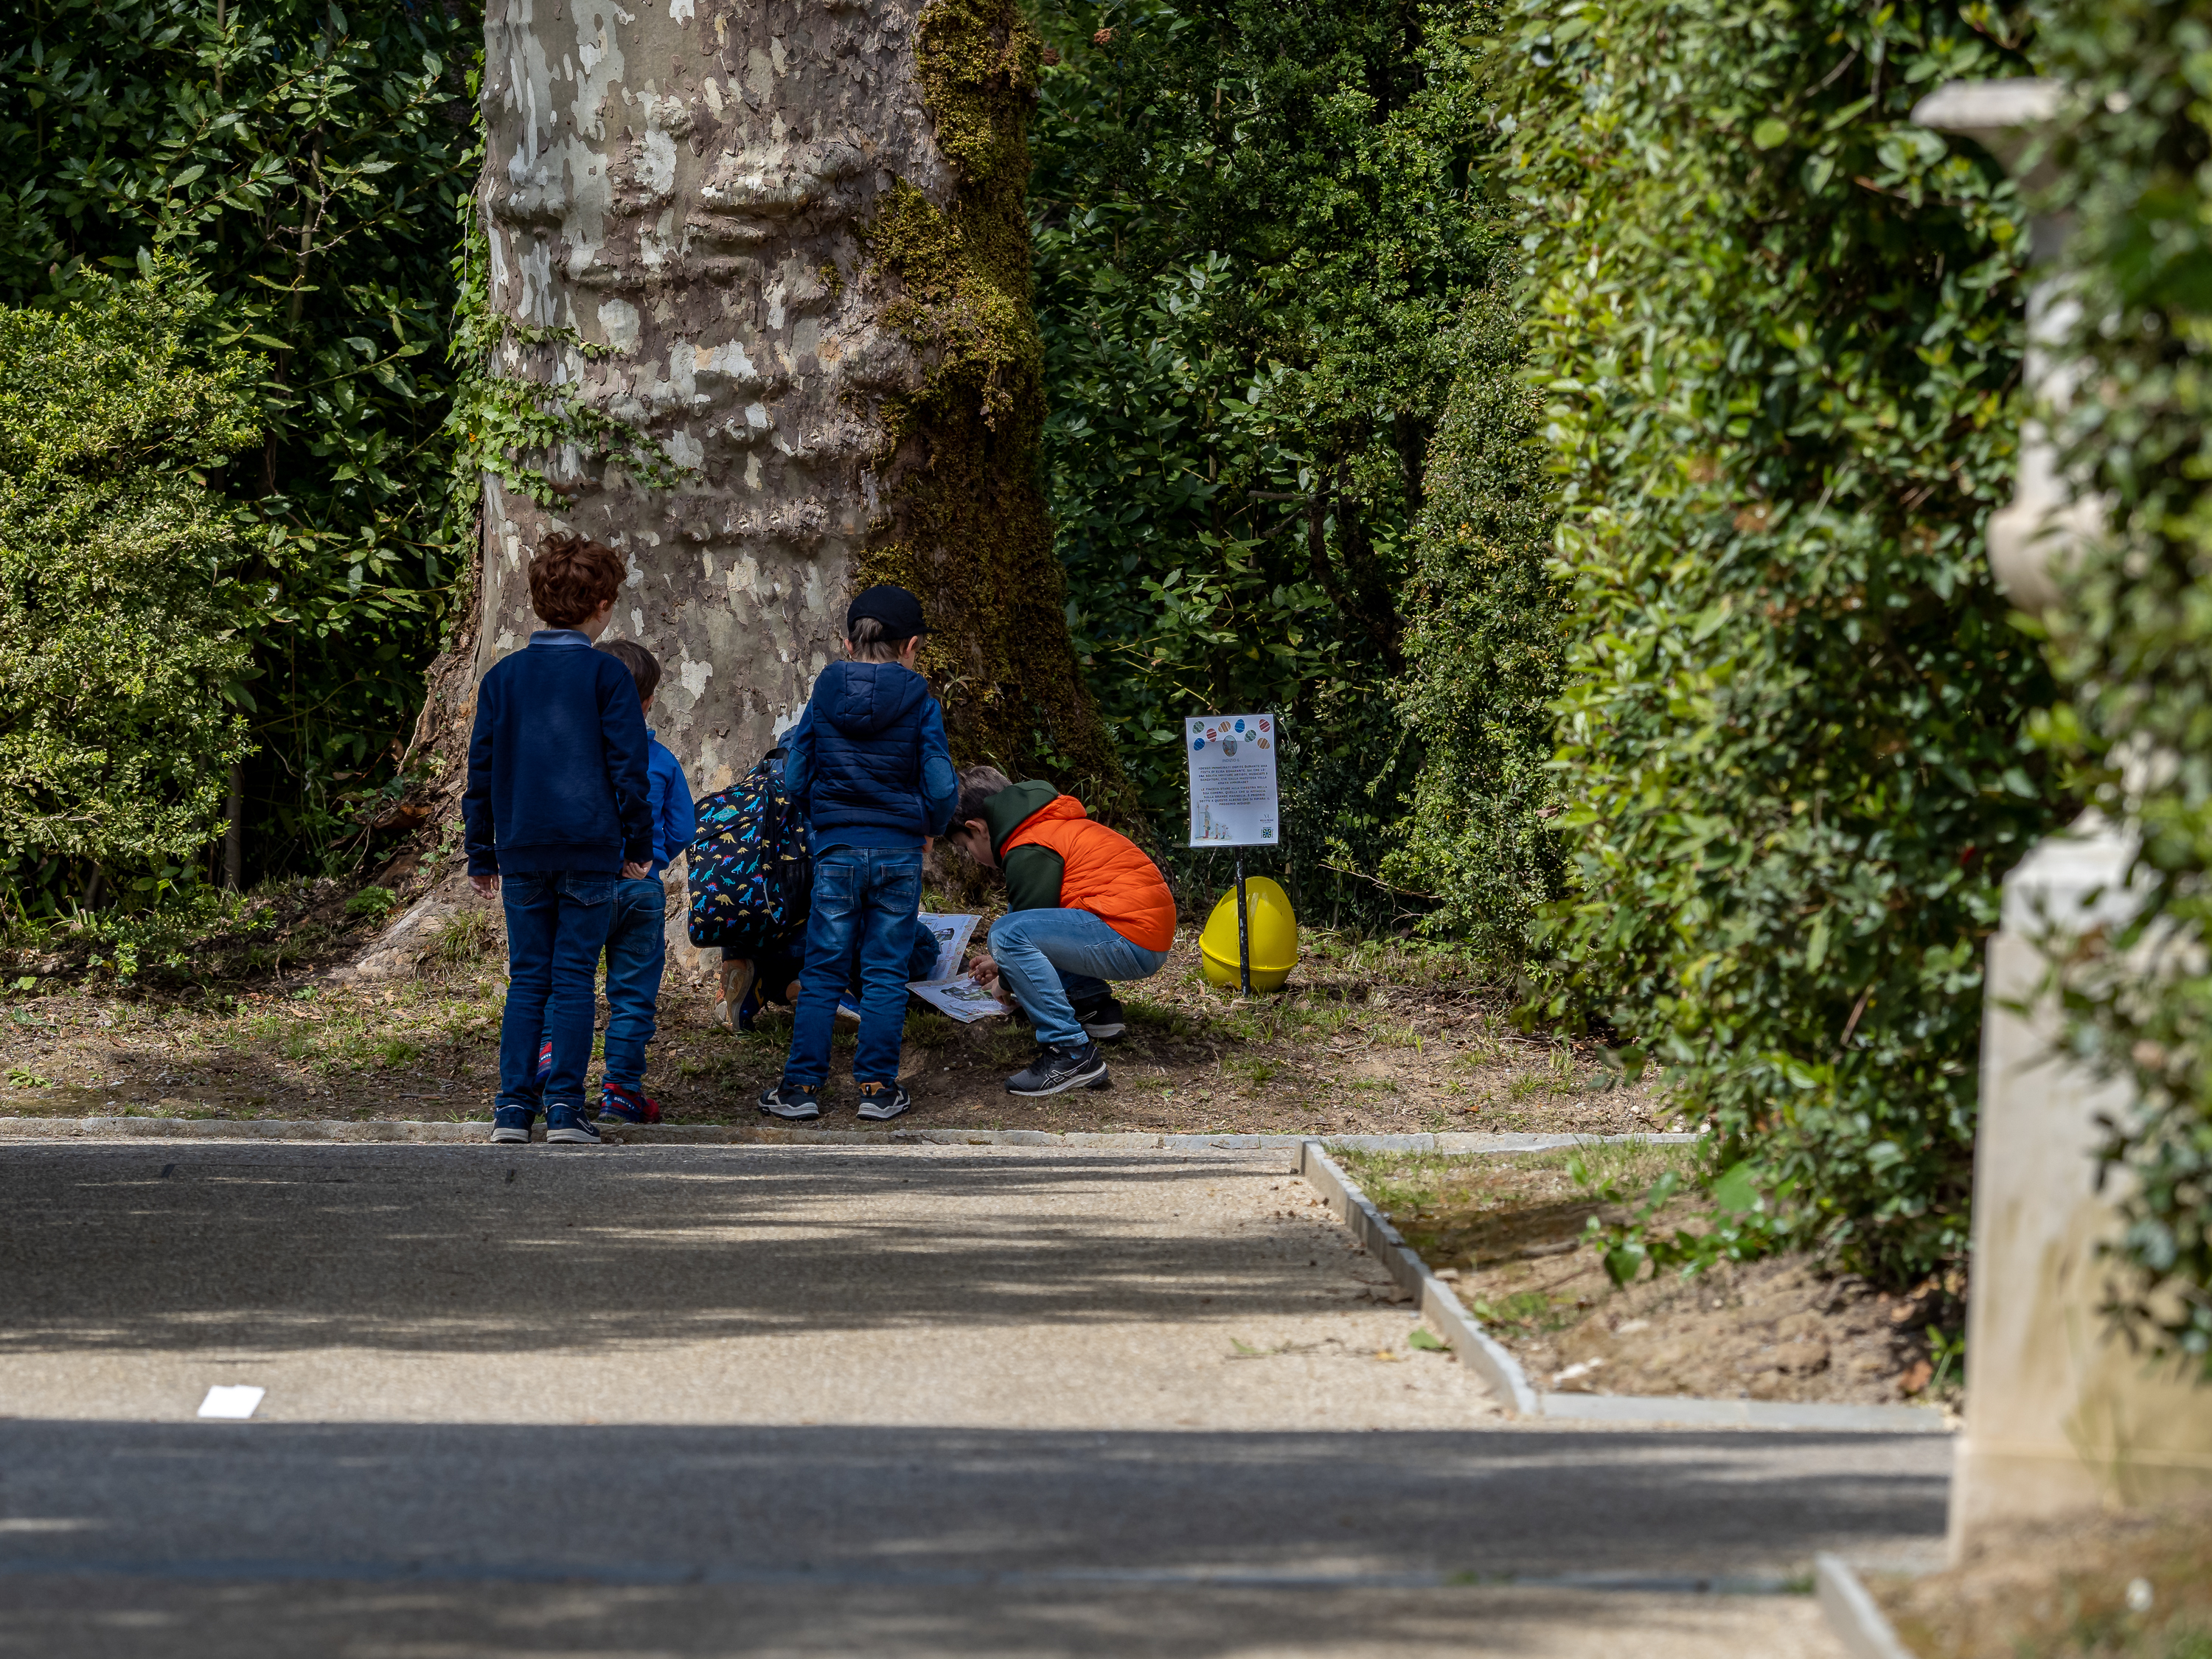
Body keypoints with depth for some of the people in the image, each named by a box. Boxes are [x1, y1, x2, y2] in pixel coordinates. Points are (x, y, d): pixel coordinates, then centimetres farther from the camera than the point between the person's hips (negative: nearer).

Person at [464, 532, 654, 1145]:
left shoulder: (503, 676, 8)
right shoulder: (607, 675, -4)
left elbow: (481, 772, 10)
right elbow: (628, 767, -6)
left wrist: (482, 857, 16)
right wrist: (639, 845, 4)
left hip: (522, 851, 3)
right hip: (590, 852, -3)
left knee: (526, 978, 8)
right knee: (574, 977, 0)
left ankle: (513, 1107, 2)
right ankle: (564, 1107, -4)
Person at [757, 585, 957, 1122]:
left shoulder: (824, 697, -1)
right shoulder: (919, 703, -5)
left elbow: (795, 780, 1)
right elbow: (941, 787, -6)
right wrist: (927, 831, 13)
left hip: (836, 850, 1)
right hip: (899, 851, -1)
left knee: (822, 973, 6)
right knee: (886, 972, 6)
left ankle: (801, 1086, 5)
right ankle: (877, 1087, 7)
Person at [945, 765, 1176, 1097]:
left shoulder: (1030, 853, -11)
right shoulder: (1053, 826, 21)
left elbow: (1029, 928, -7)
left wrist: (1007, 980, 12)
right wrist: (1000, 962, 37)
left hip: (1131, 940, -11)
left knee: (1008, 933, -23)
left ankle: (1073, 1054, -22)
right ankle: (1094, 1004, 15)